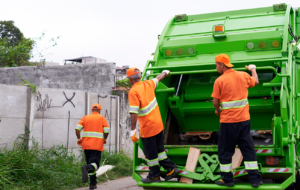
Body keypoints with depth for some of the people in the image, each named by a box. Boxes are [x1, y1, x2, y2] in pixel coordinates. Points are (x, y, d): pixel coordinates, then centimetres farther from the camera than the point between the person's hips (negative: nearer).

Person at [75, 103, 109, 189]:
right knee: (94, 164, -8)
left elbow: (77, 129, -1)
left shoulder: (85, 118, 12)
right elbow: (106, 131, -4)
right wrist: (104, 139, 14)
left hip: (86, 145, 4)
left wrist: (79, 139, 11)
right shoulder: (102, 118, 6)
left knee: (90, 163, 14)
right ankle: (86, 168, -41)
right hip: (97, 145, -4)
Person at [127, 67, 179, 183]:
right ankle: (171, 169, 21)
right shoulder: (148, 84, 2)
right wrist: (165, 72, 46)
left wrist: (132, 130, -24)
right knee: (159, 149, 21)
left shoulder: (133, 92, -19)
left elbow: (134, 113, -26)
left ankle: (154, 176, 20)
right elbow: (159, 78, 25)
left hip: (147, 128, -7)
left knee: (150, 153, 7)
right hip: (158, 124, 8)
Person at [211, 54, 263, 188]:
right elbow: (256, 82, 23)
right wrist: (253, 69, 41)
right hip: (244, 120, 4)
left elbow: (215, 102, -9)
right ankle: (255, 179, 11)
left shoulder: (219, 81, -11)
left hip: (228, 121, -4)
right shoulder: (244, 75, 3)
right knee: (248, 149, 10)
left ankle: (227, 179, 17)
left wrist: (218, 110, 12)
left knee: (225, 151, 9)